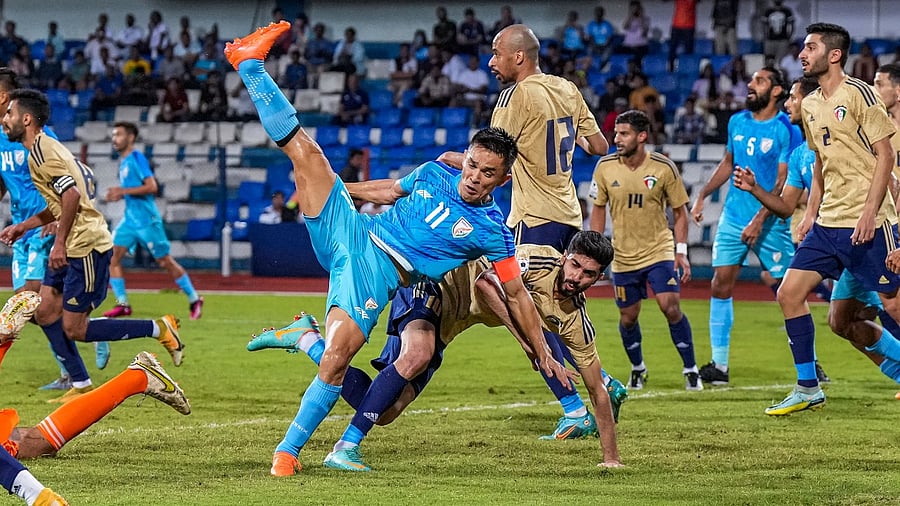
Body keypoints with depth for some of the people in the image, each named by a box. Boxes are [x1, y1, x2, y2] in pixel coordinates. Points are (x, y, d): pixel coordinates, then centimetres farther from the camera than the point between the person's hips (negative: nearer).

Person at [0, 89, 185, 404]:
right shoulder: (47, 147, 16)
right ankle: (81, 386, 12)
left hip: (86, 247, -10)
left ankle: (159, 329, 1)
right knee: (45, 313, 8)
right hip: (72, 247, 10)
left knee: (74, 329, -6)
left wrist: (60, 243, -24)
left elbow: (72, 194, -27)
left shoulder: (42, 151, -15)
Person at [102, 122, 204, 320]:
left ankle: (194, 300, 13)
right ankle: (122, 304, -2)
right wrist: (118, 195, 7)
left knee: (165, 261, 0)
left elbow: (152, 187, -21)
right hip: (130, 220, 8)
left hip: (147, 220, -8)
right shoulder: (123, 162, 14)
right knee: (112, 257, -5)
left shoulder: (137, 158, -13)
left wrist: (123, 191, -21)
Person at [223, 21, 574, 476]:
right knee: (303, 148, -8)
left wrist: (544, 354, 1)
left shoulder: (491, 231, -5)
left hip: (378, 273, -4)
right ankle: (249, 63, 5)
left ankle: (289, 450, -13)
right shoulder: (433, 173, 7)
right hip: (350, 231, 4)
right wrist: (324, 186, 29)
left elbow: (517, 295, 1)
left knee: (337, 357, -25)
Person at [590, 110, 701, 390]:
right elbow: (598, 209, 7)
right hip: (623, 257, 2)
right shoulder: (605, 167, -5)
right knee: (628, 318, 6)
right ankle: (637, 369, 31)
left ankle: (691, 370, 0)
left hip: (660, 252, -2)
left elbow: (680, 211, 0)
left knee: (671, 308, -15)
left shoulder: (664, 168, -9)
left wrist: (681, 252, -6)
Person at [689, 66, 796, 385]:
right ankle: (719, 365, 4)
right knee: (721, 285, -1)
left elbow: (783, 182, -13)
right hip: (733, 217, 5)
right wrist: (702, 196, 18)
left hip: (770, 222, -5)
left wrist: (760, 220, -19)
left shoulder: (785, 129, -10)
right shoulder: (737, 122, 9)